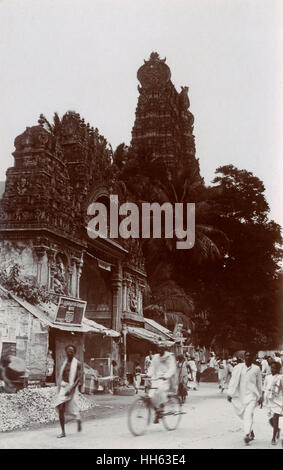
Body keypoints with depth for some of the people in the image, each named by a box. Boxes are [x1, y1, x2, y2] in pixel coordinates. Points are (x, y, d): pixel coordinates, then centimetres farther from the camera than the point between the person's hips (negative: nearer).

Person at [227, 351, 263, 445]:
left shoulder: (256, 369, 1)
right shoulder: (238, 368, 4)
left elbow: (259, 384, 10)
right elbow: (233, 381, 2)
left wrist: (260, 397, 13)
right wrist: (229, 394, -5)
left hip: (252, 395, -3)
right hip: (242, 395, 3)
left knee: (249, 413, -18)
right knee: (244, 415, 11)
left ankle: (247, 435, -21)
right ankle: (251, 432, 33)